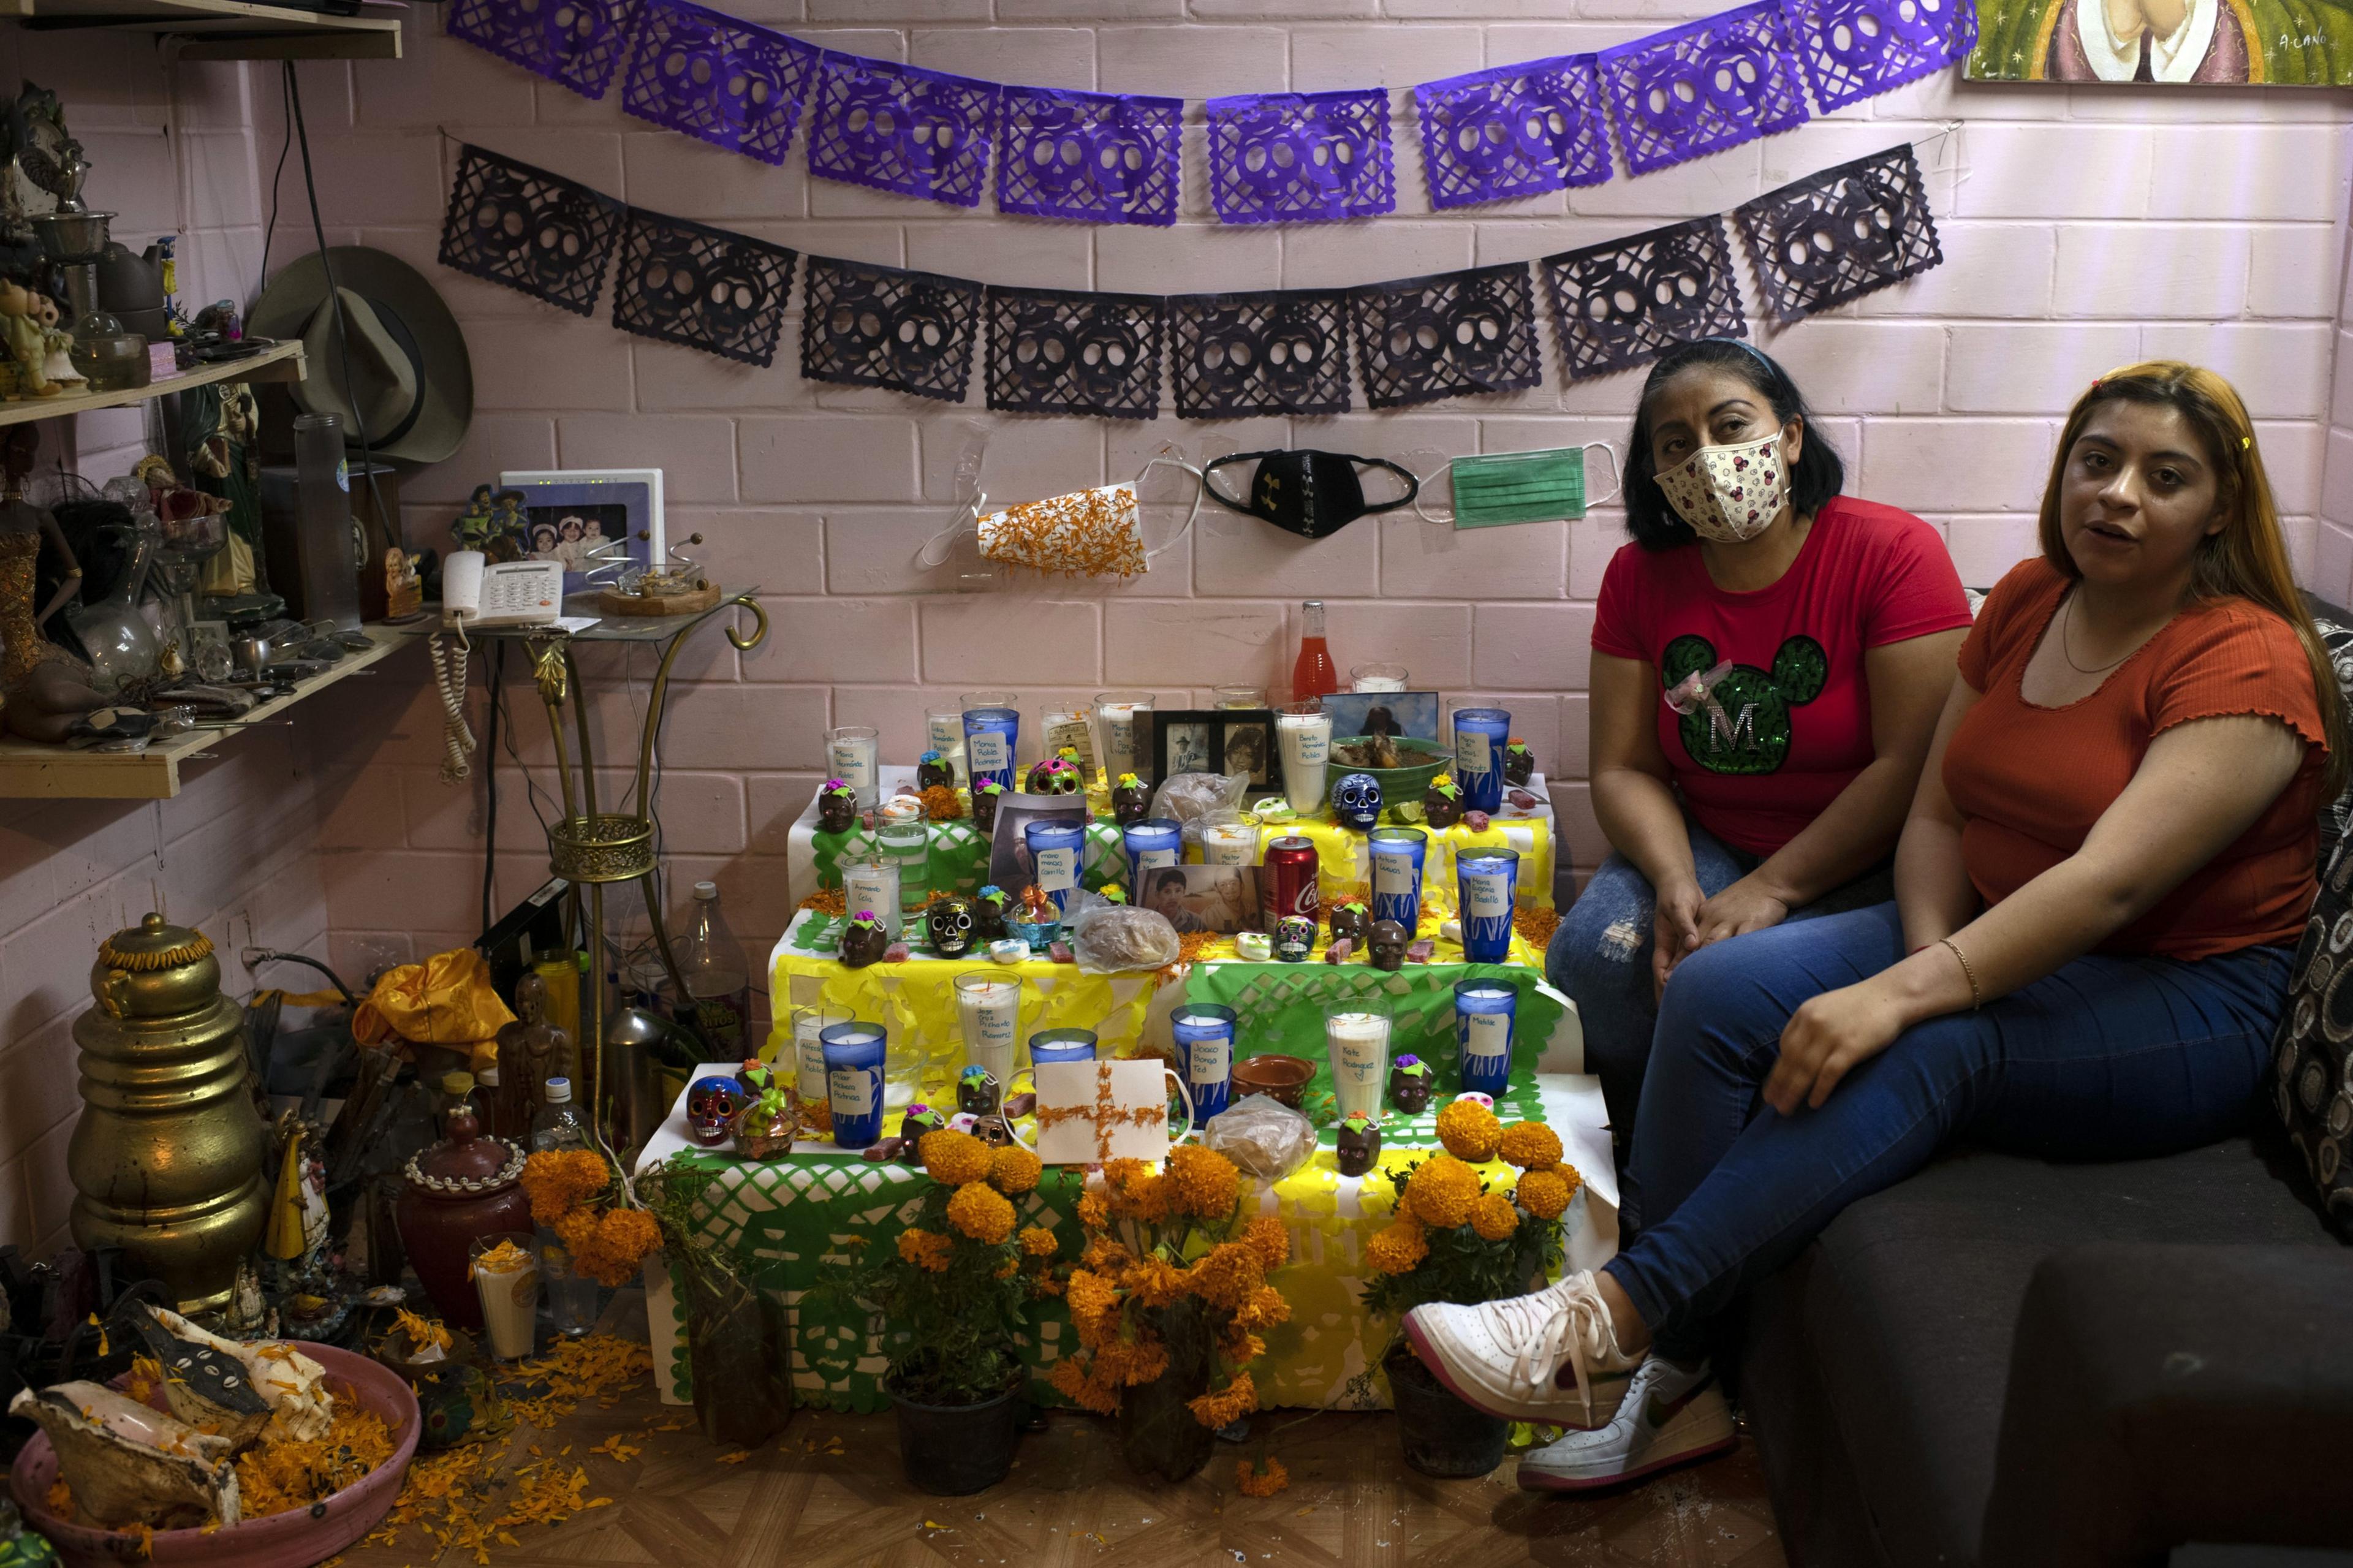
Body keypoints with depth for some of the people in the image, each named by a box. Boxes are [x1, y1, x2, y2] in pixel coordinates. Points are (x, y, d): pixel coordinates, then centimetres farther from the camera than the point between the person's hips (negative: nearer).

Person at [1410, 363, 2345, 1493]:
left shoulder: (2247, 666, -16)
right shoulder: (2027, 603, 7)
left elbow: (2107, 884, -28)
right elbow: (1936, 813, 6)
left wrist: (1902, 995, -37)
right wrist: (1927, 953, -14)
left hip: (2185, 1009, -7)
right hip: (1998, 940, 7)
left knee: (1920, 1049, -37)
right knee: (1716, 993, -17)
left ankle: (1613, 1316, -35)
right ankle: (1672, 1380, -17)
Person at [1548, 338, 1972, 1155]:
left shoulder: (1893, 552, -13)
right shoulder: (1640, 575, 1)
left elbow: (1913, 765, -18)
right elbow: (1624, 769, 0)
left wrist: (1772, 889, -22)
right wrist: (1674, 885, -20)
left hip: (1868, 865, -4)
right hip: (1708, 844, 4)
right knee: (1593, 952, -23)